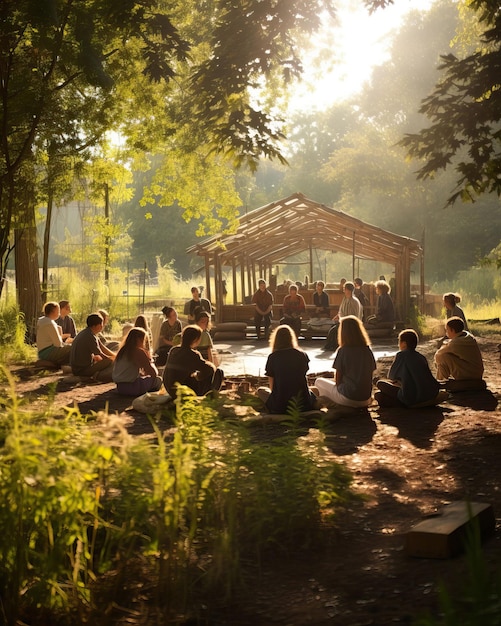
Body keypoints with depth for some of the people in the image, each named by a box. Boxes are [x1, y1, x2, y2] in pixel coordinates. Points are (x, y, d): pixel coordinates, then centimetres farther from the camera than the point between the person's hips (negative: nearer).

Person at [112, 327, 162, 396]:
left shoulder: (122, 351, 14)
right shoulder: (139, 352, -10)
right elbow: (154, 373, -7)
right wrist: (150, 362, 12)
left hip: (119, 387, 8)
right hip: (131, 387, -7)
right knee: (158, 379, 10)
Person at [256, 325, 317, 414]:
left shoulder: (272, 357, -3)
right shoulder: (302, 355, 3)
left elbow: (272, 387, 2)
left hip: (280, 406, -4)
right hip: (303, 405, 4)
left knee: (261, 390, 26)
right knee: (312, 393, 39)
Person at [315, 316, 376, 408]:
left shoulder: (343, 350, -12)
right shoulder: (368, 350, 1)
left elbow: (338, 380, -7)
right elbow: (371, 373, 8)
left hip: (348, 399, -6)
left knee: (319, 382, 17)